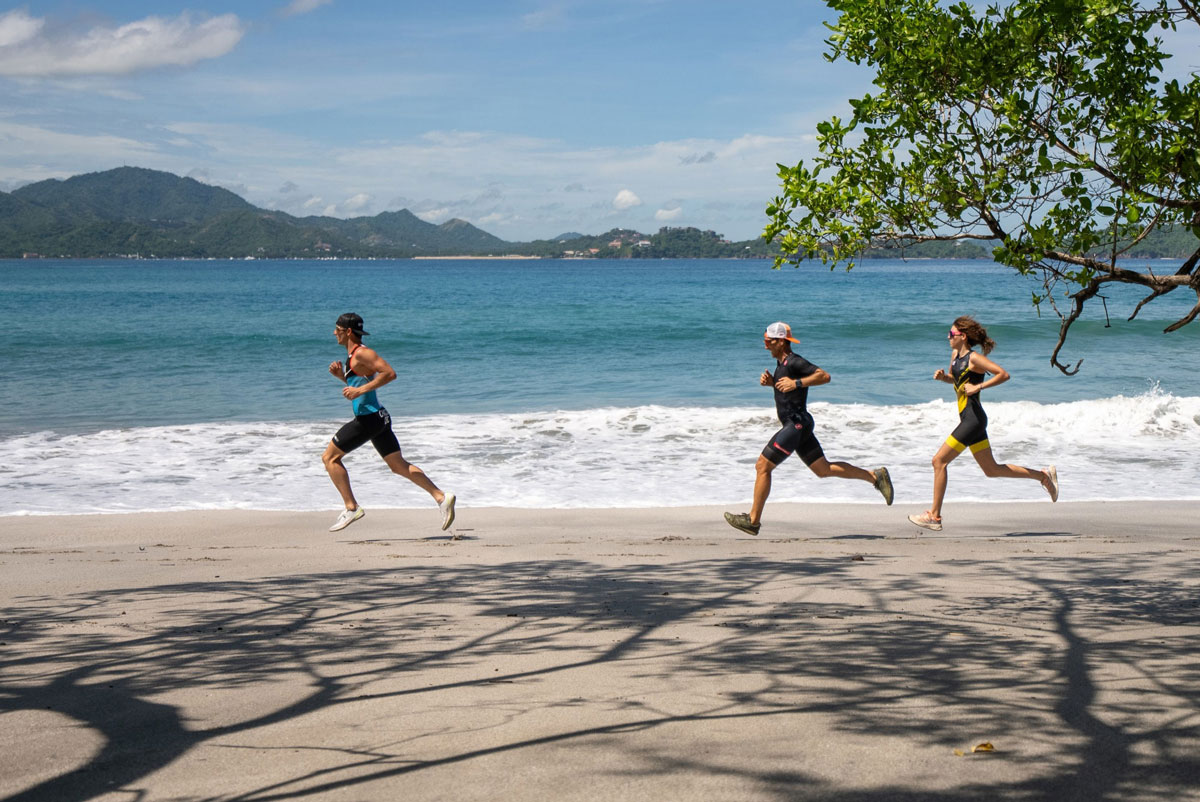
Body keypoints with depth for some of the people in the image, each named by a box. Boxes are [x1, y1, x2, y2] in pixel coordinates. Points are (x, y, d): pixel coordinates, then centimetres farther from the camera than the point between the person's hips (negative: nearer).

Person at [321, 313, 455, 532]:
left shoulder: (362, 353, -14)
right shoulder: (352, 354, 16)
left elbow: (389, 373, -23)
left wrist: (360, 390, -24)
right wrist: (340, 374, 10)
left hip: (369, 417, -10)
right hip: (378, 418, 10)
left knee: (329, 457, -1)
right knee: (399, 466, 11)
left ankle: (351, 508, -3)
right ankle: (441, 498, 3)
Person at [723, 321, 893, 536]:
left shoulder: (795, 362, -14)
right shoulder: (781, 362, 14)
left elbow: (824, 376, -22)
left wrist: (796, 383, -28)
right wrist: (770, 380, 10)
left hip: (797, 424, -11)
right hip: (794, 424, 11)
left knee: (762, 467, -8)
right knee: (824, 469, 14)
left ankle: (753, 520, -3)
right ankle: (875, 476, 15)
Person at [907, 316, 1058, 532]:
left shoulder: (974, 358, -12)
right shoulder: (955, 354, 13)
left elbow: (1003, 374, -18)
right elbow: (954, 378, 31)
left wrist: (978, 386, -20)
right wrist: (942, 376, 9)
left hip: (974, 419, -10)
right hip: (968, 419, 10)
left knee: (939, 461, -9)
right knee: (992, 470, 15)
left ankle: (934, 516, -5)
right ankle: (1044, 475, 23)